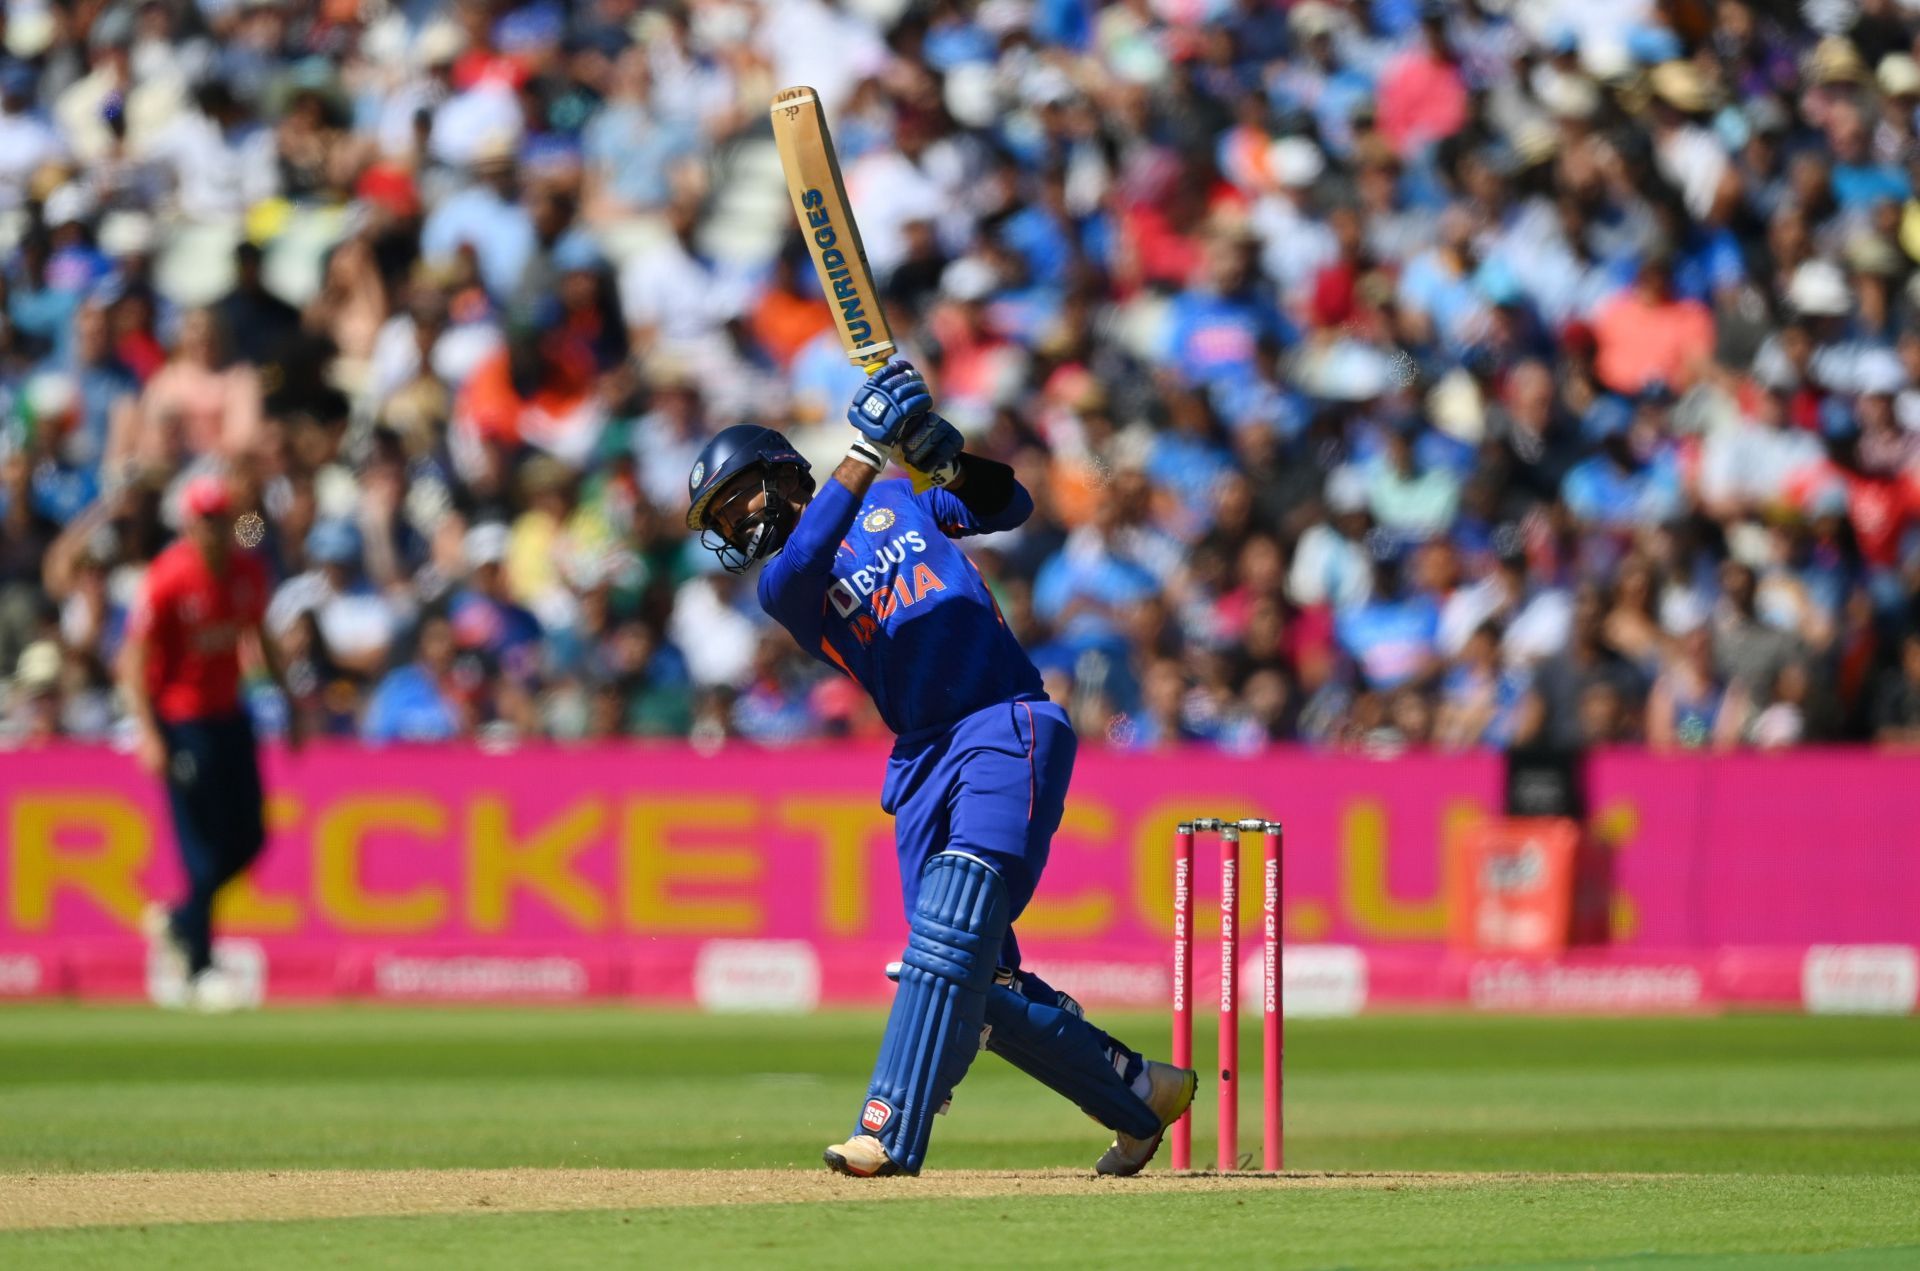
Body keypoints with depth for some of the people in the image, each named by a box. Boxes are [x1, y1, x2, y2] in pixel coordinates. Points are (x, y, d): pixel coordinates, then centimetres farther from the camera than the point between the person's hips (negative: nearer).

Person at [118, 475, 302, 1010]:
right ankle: (199, 970, 5)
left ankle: (178, 922, 30)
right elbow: (134, 660, -15)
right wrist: (148, 734, -23)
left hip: (230, 715, 7)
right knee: (204, 850, -6)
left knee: (249, 838, 8)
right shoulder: (167, 579, -17)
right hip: (182, 720, -7)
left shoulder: (248, 571, 1)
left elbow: (262, 638, 17)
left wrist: (289, 701, 16)